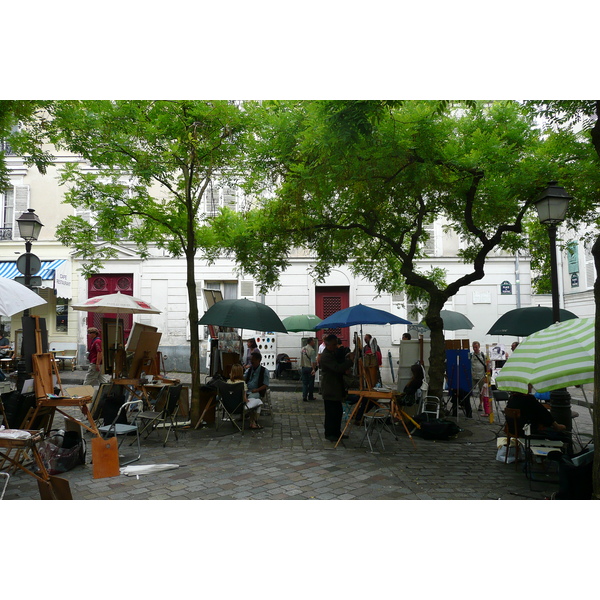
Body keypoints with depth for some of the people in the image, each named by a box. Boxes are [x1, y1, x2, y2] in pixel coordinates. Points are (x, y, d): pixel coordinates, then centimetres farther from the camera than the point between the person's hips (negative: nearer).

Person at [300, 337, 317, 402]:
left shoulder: (303, 349, 6)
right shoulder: (312, 350, -16)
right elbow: (313, 361, -21)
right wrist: (314, 369, -17)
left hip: (303, 368, 6)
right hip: (310, 368, -6)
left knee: (304, 383, 9)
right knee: (311, 383, 7)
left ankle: (304, 397, 2)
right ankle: (310, 397, 16)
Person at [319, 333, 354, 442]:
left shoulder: (334, 353, 13)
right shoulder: (325, 356, -20)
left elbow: (339, 365, 21)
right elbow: (337, 368, -28)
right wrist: (350, 361, -25)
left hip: (336, 388, 10)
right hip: (329, 389, -10)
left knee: (338, 411, 15)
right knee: (330, 412, -1)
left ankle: (337, 432, 26)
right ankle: (329, 434, 11)